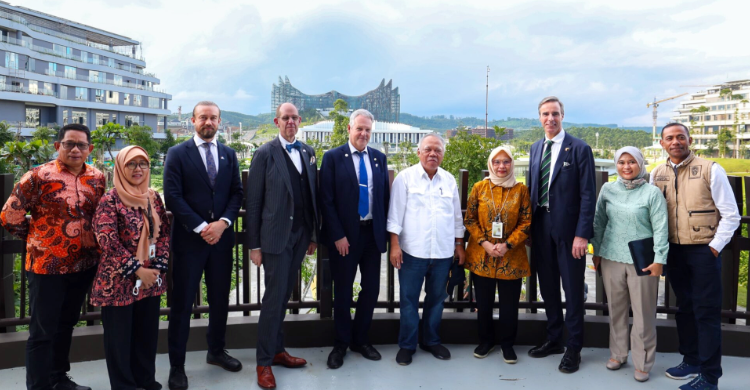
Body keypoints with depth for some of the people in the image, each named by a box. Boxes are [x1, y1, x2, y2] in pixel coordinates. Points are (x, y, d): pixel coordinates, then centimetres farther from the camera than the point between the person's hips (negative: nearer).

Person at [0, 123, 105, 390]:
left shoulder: (97, 178, 3)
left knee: (66, 325, 19)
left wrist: (92, 245, 9)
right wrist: (36, 239, 1)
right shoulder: (39, 176, -12)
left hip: (84, 265, 5)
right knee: (43, 330, 4)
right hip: (47, 265, -5)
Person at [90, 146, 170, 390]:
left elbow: (164, 232, 8)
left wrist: (158, 267, -4)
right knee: (119, 336, 7)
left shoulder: (153, 197, 7)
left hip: (151, 278, 5)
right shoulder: (110, 200, -9)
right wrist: (137, 271, -16)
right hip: (119, 280, -5)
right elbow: (109, 242, -15)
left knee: (148, 332, 13)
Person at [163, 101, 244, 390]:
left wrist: (223, 222, -11)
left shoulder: (229, 154, 10)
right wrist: (200, 228, -15)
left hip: (222, 236, 4)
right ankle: (177, 364, 15)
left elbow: (237, 192, 6)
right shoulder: (177, 154, -2)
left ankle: (216, 351, 32)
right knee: (182, 302, 3)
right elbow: (173, 196, -10)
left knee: (220, 298, 14)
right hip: (189, 238, -4)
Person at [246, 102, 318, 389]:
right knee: (274, 297, -1)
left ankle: (277, 350, 26)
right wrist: (254, 245, -8)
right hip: (276, 235, -5)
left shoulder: (308, 152, 11)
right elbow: (254, 202, -6)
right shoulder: (265, 154, -5)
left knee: (284, 295, 14)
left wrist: (314, 235, 11)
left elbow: (313, 195, 12)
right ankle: (264, 362, 11)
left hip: (302, 235, 5)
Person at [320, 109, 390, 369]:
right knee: (343, 291, 8)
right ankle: (341, 343, 26)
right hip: (345, 235, -4)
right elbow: (326, 201, -9)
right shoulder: (333, 157, -5)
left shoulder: (379, 158, 7)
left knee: (371, 289, 10)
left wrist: (384, 231, 2)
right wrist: (337, 235, -14)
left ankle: (361, 340, 29)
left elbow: (385, 196, 9)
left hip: (373, 233, 4)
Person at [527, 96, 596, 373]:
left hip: (568, 229, -5)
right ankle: (554, 339, 31)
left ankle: (573, 348, 18)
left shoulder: (579, 149, -7)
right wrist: (530, 226, 7)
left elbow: (588, 195, -10)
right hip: (541, 227, 5)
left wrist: (582, 234, -16)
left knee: (572, 289, 4)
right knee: (548, 286, 15)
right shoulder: (535, 148, 11)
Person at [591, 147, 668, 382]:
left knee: (643, 313, 3)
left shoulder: (652, 193, -4)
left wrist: (659, 259, -11)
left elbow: (660, 228, -6)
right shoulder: (608, 190, 5)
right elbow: (599, 222, 10)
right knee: (616, 309, 13)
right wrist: (597, 252, 9)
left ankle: (642, 363, 15)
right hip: (611, 258, 3)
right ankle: (617, 353, 27)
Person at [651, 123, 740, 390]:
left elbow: (731, 214, -6)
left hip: (704, 250, -4)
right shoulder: (657, 174, 5)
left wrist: (715, 247, -11)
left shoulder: (711, 170, -7)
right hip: (674, 250, 5)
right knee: (684, 308, 15)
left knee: (706, 312, -1)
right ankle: (691, 361, 30)